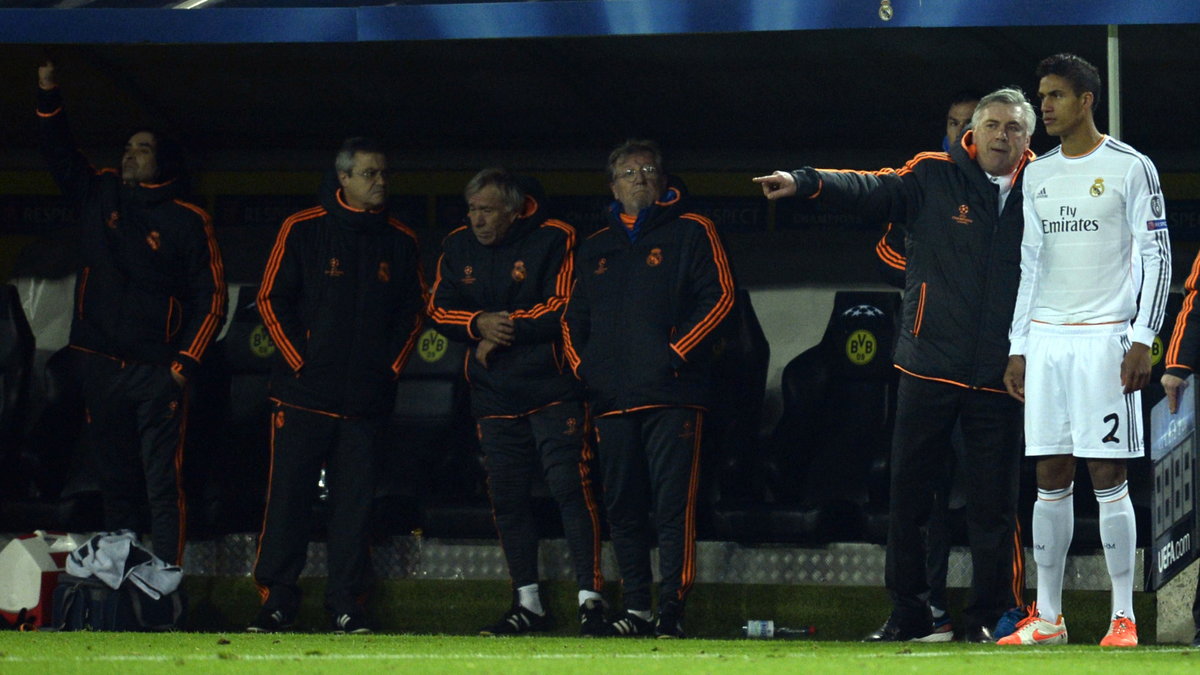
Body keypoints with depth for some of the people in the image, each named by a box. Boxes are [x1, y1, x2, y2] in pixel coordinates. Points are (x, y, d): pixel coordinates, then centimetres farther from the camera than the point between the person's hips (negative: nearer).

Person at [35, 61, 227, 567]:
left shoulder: (187, 222, -2)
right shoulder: (100, 195, 10)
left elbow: (211, 297, -2)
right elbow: (60, 157, 16)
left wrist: (185, 363, -8)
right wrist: (49, 97, 4)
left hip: (157, 372, -4)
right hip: (100, 367, 4)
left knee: (163, 486, -8)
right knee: (116, 481, 12)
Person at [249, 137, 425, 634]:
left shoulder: (400, 242, 10)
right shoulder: (303, 231, 1)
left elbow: (412, 313, 16)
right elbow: (272, 300, 1)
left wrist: (391, 368, 4)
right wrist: (299, 363, -5)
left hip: (367, 401, 3)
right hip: (304, 395, -3)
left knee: (354, 501, 3)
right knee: (288, 496, -3)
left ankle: (347, 605, 8)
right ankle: (277, 602, 2)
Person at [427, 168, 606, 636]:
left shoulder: (554, 240, -7)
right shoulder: (458, 248, 9)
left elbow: (563, 308, -12)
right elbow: (440, 309, 8)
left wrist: (505, 330, -12)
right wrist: (480, 324, -12)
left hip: (551, 387, -6)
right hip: (494, 394, 6)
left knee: (569, 485, -14)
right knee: (506, 495, 8)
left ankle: (590, 597, -14)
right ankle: (527, 605, 18)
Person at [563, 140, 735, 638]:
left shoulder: (690, 233, 6)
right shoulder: (595, 249, 22)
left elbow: (720, 297, -2)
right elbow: (574, 317, 25)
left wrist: (678, 352, -11)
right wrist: (582, 365, 7)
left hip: (671, 394, -5)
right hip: (612, 399, 5)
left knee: (673, 504, -10)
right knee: (622, 506, 4)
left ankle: (672, 609, -11)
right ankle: (637, 608, 9)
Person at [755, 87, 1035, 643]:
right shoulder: (934, 178, 2)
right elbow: (873, 190, -10)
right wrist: (806, 182, -26)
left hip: (1001, 379, 1)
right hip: (929, 366, 0)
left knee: (993, 501, 3)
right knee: (908, 492, 3)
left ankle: (988, 616, 12)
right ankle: (908, 613, 12)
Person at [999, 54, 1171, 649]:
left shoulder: (1130, 168, -3)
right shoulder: (1038, 175, 14)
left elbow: (1156, 258, -5)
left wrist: (1142, 340, -12)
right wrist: (1019, 348, 14)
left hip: (1104, 338, -5)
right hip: (1046, 341, 5)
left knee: (1107, 475, -7)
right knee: (1051, 478, 4)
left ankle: (1124, 617, -3)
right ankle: (1047, 617, 8)